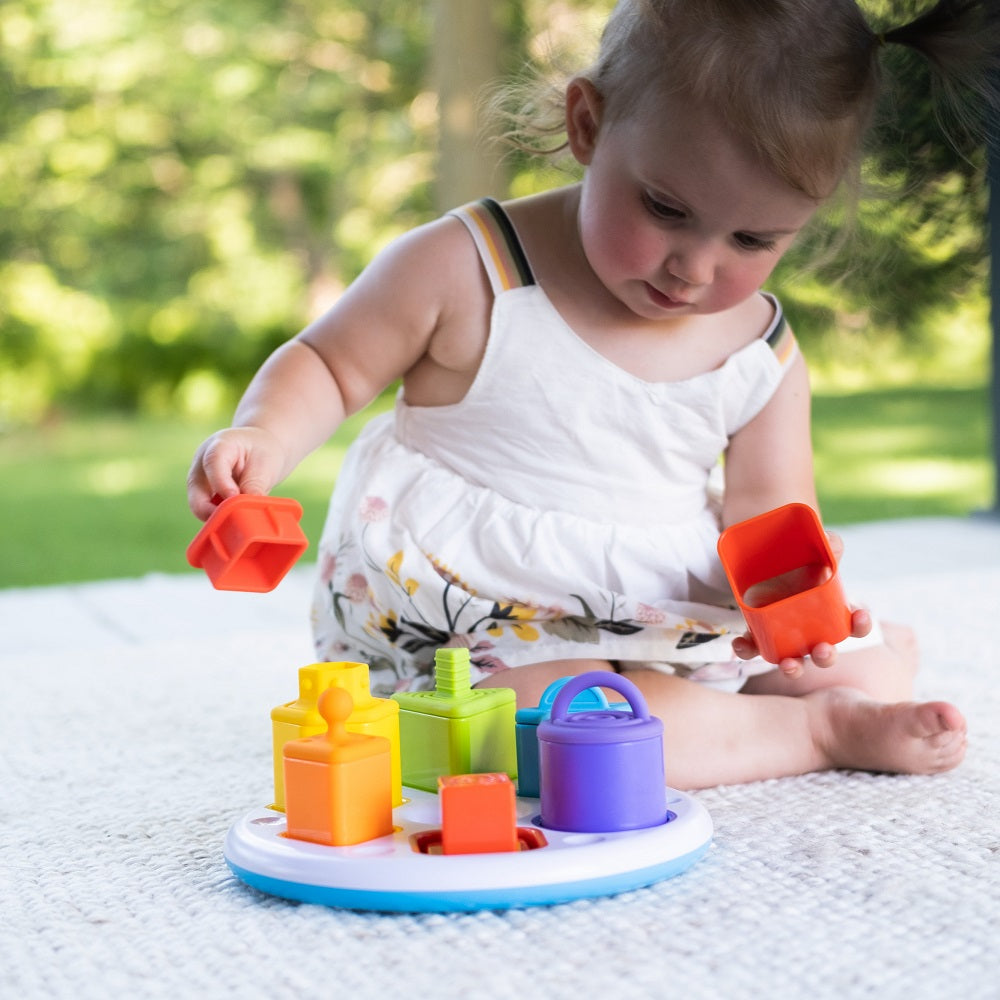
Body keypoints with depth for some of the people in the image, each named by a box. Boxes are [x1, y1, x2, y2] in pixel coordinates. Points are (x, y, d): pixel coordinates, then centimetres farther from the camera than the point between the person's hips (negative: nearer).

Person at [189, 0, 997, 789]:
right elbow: (328, 365, -4)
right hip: (460, 627, -3)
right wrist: (262, 440, -24)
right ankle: (817, 732, -17)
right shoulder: (463, 274, -13)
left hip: (668, 631, 4)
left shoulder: (763, 357, -3)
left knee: (882, 658, 2)